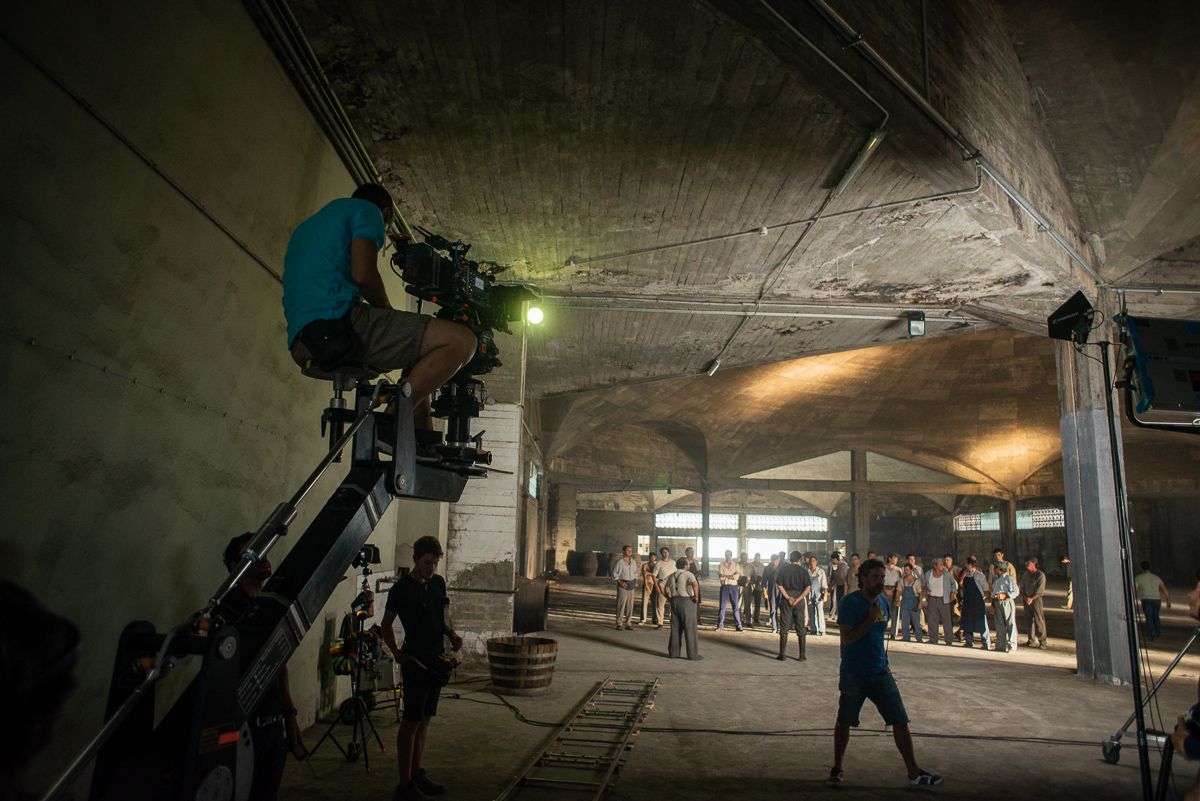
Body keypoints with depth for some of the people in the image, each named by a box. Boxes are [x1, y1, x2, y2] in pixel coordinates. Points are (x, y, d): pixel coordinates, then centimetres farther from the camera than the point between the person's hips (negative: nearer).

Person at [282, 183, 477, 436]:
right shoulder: (367, 210, 8)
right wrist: (389, 311, 8)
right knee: (462, 340, -13)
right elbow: (363, 274, -11)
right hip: (336, 319, -10)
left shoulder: (304, 227, 34)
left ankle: (424, 441, 13)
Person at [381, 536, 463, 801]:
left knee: (424, 719, 14)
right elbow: (386, 625, -4)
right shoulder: (401, 589, -11)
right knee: (411, 721, -4)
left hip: (437, 659, 7)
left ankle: (417, 774, 25)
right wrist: (396, 652, -16)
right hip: (415, 660, -6)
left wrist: (452, 634, 1)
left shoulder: (438, 583, 8)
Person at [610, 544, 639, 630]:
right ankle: (619, 624, 3)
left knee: (630, 605, 6)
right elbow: (614, 575, -6)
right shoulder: (619, 562, -6)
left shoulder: (633, 562, 12)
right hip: (623, 585, -5)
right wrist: (620, 582, -16)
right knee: (621, 604, -5)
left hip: (631, 585, 6)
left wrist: (636, 582, 4)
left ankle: (628, 624, 13)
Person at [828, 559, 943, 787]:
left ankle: (914, 773, 11)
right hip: (853, 674, -5)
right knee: (844, 722, 10)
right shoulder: (850, 602, -14)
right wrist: (870, 619, -22)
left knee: (900, 721, 1)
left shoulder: (883, 603, 6)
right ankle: (837, 768, 26)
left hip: (880, 673, 5)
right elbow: (847, 638, -21)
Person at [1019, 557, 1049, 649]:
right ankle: (1032, 640, 18)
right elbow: (1021, 587, 10)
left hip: (1036, 599, -5)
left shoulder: (1040, 575, -5)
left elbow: (1040, 590, -10)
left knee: (1039, 620, -6)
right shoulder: (1025, 575, 12)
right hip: (1026, 599, 5)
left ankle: (1042, 642, 0)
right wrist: (1025, 597, -7)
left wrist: (1031, 598, -16)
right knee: (1029, 620, 9)